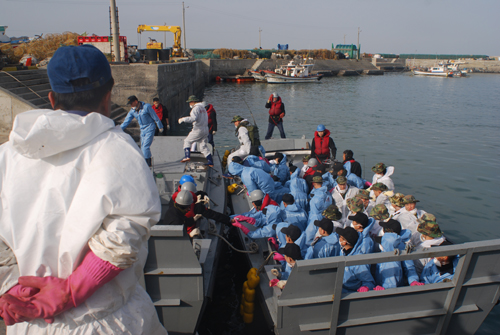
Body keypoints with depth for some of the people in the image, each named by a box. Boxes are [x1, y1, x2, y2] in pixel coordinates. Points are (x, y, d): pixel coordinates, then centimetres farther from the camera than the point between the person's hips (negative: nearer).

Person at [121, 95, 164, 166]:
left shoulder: (146, 107, -13)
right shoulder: (132, 111, 4)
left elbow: (155, 117, -6)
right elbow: (126, 121, 6)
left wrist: (160, 127, 0)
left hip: (150, 129, -7)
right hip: (142, 130, 7)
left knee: (145, 147, -15)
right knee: (142, 148, 8)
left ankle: (147, 165, -9)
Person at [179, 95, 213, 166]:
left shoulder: (196, 108, -9)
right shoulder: (203, 108, 19)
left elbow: (193, 118, -23)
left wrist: (183, 119, -16)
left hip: (198, 129, -8)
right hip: (205, 129, 8)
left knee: (187, 141, 5)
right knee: (203, 146, 10)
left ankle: (187, 156, -8)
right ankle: (210, 162, 6)